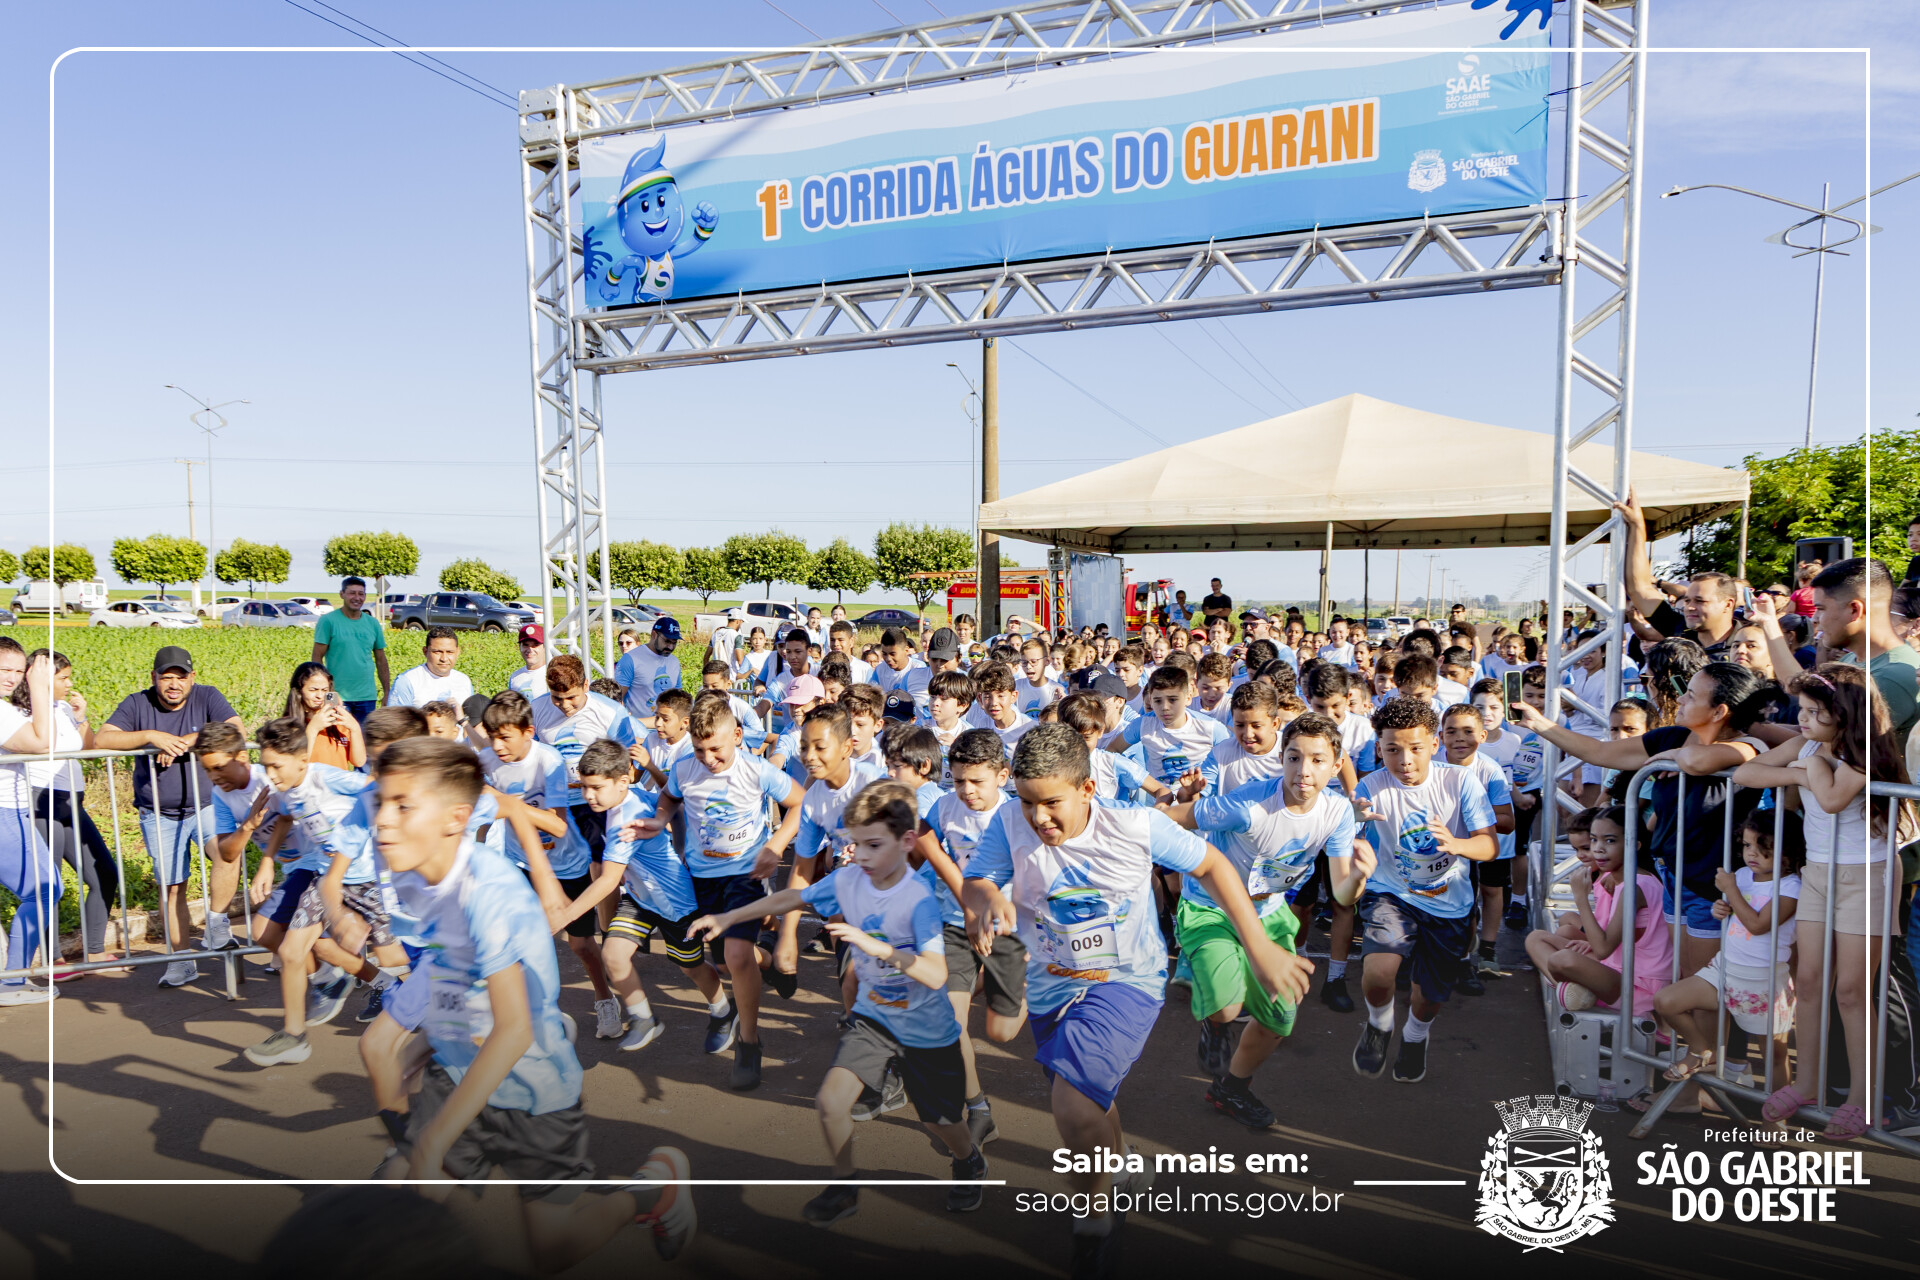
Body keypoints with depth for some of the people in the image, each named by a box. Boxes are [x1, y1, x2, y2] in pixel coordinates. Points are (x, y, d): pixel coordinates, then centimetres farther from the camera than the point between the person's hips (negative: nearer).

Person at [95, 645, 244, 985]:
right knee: (171, 887, 5)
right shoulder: (138, 704, -3)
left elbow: (235, 730, -20)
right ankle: (181, 960, 15)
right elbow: (101, 740, -15)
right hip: (159, 814, 1)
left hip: (207, 804, -1)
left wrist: (183, 742, -24)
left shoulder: (207, 697, -5)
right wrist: (152, 736, -27)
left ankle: (217, 920, -8)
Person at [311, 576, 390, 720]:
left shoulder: (373, 623, 10)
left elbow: (381, 659, 15)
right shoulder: (328, 621, -2)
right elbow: (317, 657, -4)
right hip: (337, 696, -4)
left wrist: (387, 691, 11)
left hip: (367, 697, 4)